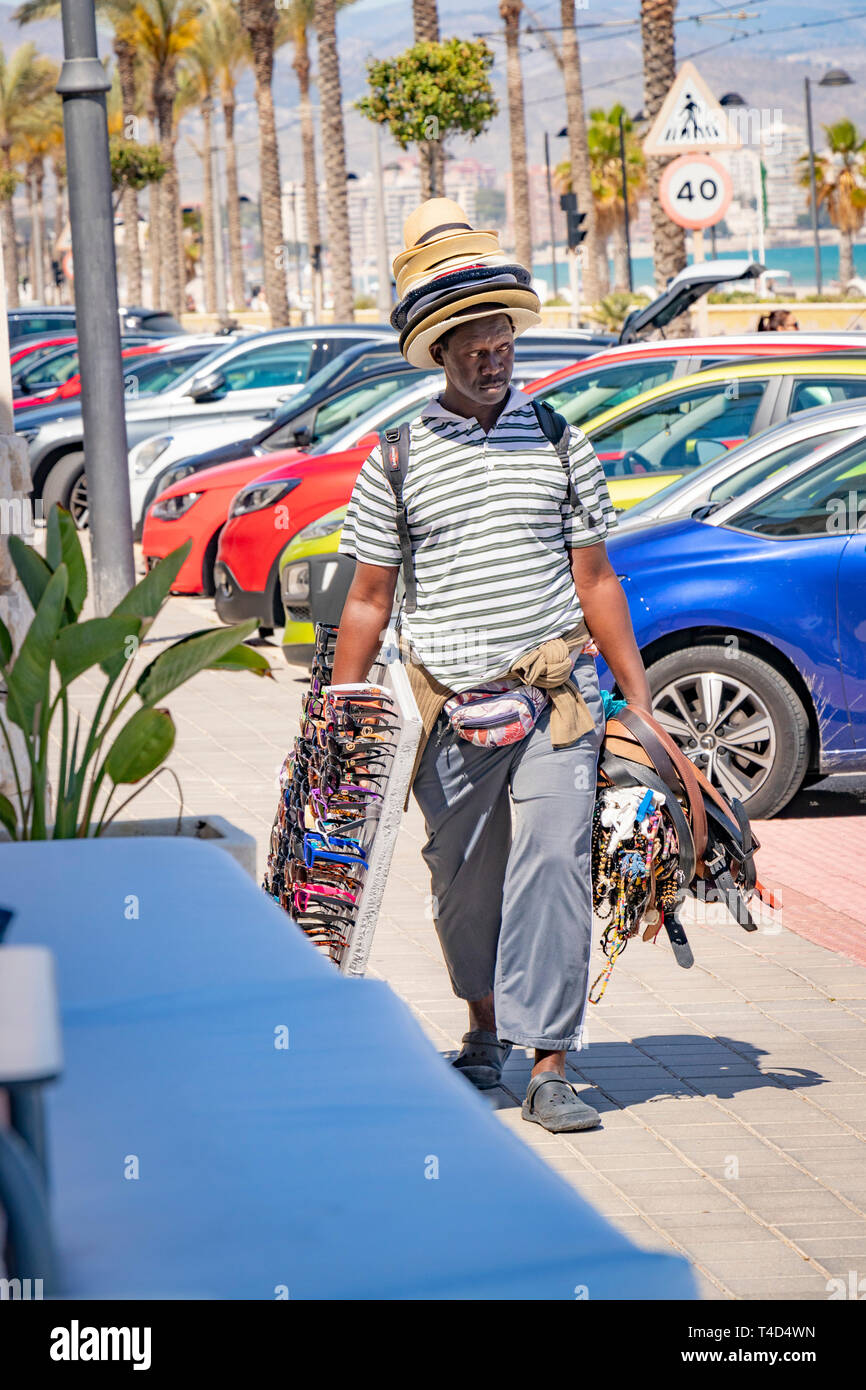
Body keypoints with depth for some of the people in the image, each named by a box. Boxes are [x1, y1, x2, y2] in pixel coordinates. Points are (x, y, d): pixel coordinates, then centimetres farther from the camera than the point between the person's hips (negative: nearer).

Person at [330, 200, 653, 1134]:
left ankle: (549, 1067, -9)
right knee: (463, 884, 10)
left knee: (551, 864, -12)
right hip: (446, 706, 1)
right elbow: (367, 600, 8)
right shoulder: (397, 460, 4)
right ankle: (485, 1030, 33)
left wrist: (641, 702, 5)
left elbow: (595, 582, 9)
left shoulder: (559, 440, 7)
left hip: (556, 693, -1)